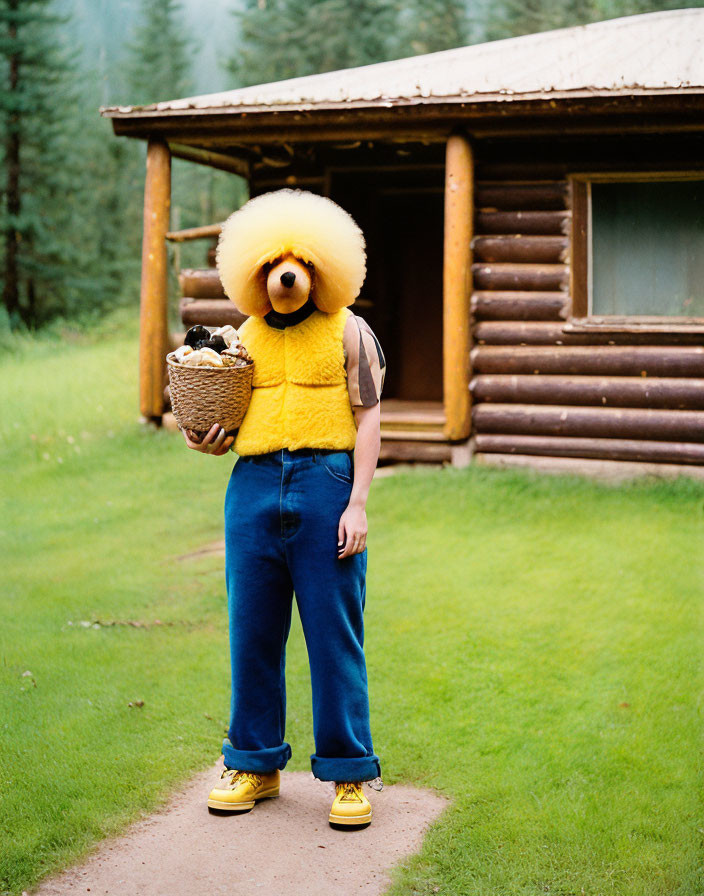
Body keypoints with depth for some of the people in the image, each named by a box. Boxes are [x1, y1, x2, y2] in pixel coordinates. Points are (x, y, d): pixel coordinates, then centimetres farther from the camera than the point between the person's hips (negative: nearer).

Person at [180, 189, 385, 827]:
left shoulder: (347, 331, 5)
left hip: (326, 484, -3)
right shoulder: (242, 338, 15)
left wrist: (357, 504, -8)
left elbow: (368, 419, 0)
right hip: (254, 485, 4)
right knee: (252, 631, 8)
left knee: (335, 634, -1)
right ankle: (255, 764, 22)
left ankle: (350, 774, 10)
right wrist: (205, 441, -2)